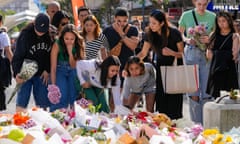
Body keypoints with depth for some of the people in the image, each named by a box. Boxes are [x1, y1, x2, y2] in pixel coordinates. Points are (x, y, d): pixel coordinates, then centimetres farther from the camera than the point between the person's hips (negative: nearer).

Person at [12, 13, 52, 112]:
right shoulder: (25, 34, -12)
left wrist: (47, 70, -1)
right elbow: (17, 56, -11)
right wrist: (17, 73, -21)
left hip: (42, 74, 3)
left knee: (42, 103, 3)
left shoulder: (50, 35, -5)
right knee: (21, 104, -8)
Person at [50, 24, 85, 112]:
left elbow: (73, 66, -13)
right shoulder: (57, 45, -20)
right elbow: (53, 68, -16)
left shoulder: (79, 46, -14)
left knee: (73, 97, -11)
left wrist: (70, 52, -27)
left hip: (73, 72, 3)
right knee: (62, 96, -20)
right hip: (59, 71, -2)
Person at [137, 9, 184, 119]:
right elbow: (143, 53, -5)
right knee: (160, 97, -4)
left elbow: (182, 54, -13)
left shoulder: (174, 33, -22)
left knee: (174, 97, -8)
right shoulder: (150, 34, -12)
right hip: (161, 66, 3)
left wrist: (171, 53, -34)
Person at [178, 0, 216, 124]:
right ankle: (196, 123, 6)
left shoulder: (212, 17, 7)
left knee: (206, 92, -4)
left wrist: (210, 39, -11)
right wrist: (187, 40, -10)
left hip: (207, 54, 1)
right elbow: (179, 34, 10)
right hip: (191, 53, -1)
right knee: (193, 92, -2)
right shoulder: (186, 16, 5)